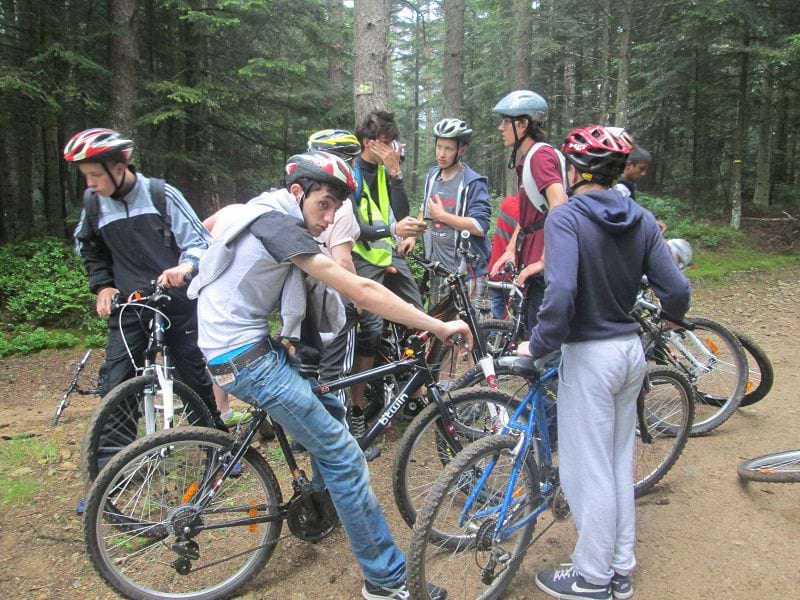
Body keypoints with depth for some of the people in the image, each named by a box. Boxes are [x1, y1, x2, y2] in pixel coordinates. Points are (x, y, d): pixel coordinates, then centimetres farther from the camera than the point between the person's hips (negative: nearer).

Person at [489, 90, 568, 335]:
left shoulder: (541, 155, -13)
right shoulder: (527, 158, 18)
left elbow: (560, 209, -26)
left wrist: (543, 261, -27)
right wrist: (511, 249, 9)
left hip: (546, 266, -10)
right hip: (534, 258, 10)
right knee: (533, 327, 15)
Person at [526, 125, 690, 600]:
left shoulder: (567, 217, -16)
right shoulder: (642, 219, 2)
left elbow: (560, 293, -29)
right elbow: (677, 290, -1)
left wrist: (539, 347, -15)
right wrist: (666, 323, 20)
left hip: (589, 355, -7)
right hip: (632, 351, 7)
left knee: (588, 471, 7)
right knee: (620, 463, 19)